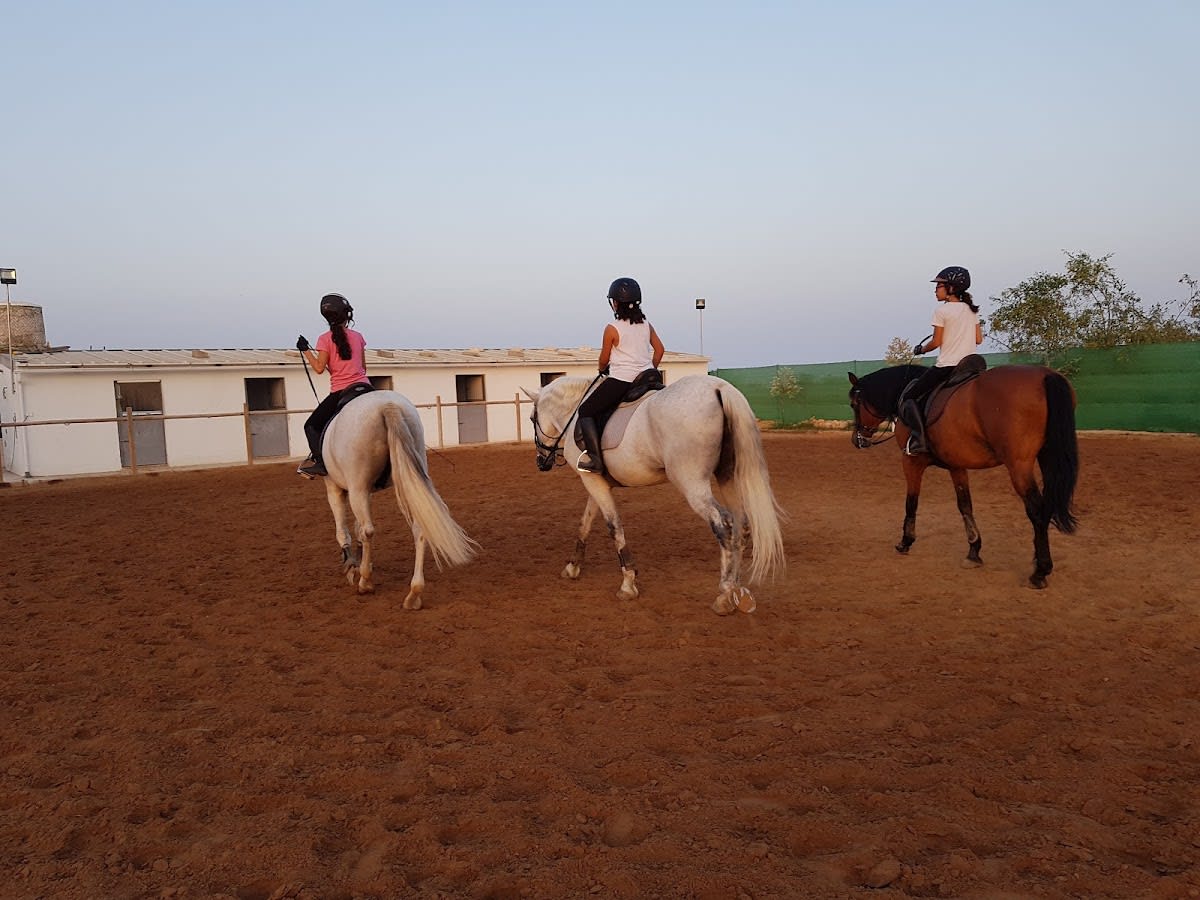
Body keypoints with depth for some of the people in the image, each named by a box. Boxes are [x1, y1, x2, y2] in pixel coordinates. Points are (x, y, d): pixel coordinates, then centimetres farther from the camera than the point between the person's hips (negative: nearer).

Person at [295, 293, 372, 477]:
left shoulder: (325, 339, -4)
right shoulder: (357, 336, 7)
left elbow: (319, 368, -9)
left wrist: (305, 350, 2)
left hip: (341, 392, -4)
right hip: (364, 386, 4)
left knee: (312, 425, 7)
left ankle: (321, 461, -12)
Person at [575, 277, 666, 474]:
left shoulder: (612, 329, -9)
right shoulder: (646, 325, 7)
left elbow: (603, 360, -1)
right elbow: (659, 350, 12)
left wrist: (603, 369, 21)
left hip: (620, 381, -6)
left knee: (586, 411, 6)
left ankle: (595, 459, -8)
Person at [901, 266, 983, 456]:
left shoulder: (941, 310, -9)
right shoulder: (972, 310, 12)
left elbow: (936, 342, -9)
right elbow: (979, 339, 12)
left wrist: (921, 349, 9)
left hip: (945, 366, -7)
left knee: (909, 397, -1)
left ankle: (919, 437, -20)